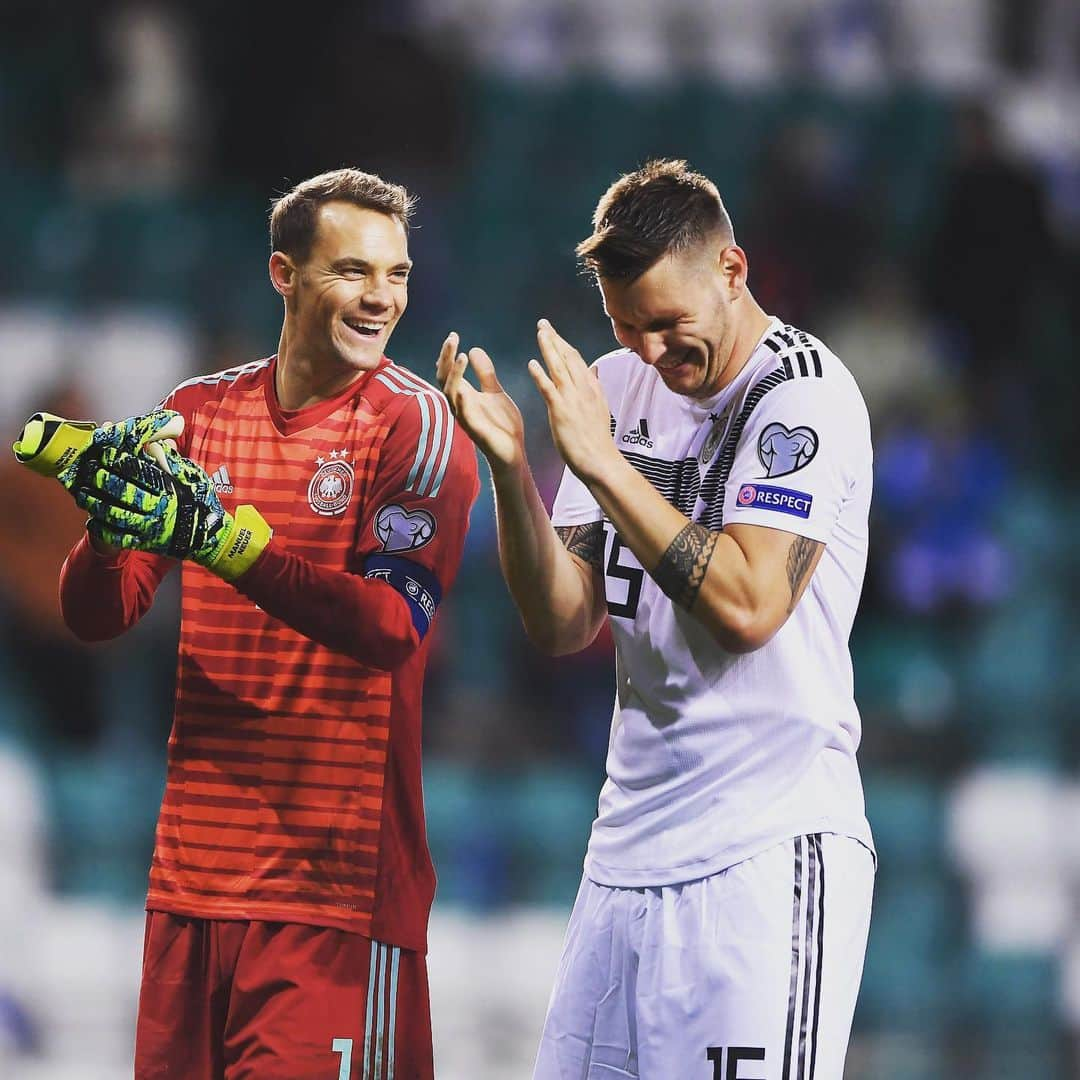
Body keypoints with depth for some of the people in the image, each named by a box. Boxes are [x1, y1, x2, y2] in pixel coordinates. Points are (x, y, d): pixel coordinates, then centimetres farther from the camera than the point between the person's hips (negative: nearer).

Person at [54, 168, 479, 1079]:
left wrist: (221, 538, -28)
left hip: (336, 876, -5)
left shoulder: (419, 423, -4)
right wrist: (109, 529, -15)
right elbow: (96, 619, 8)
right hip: (192, 866, 5)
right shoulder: (200, 413, 10)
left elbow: (393, 628, -18)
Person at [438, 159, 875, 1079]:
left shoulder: (806, 392, -8)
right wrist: (510, 463, -6)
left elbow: (747, 606, -20)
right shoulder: (616, 386, 12)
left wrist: (600, 462, -18)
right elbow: (563, 624, 9)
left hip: (771, 851, -6)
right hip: (630, 850, 6)